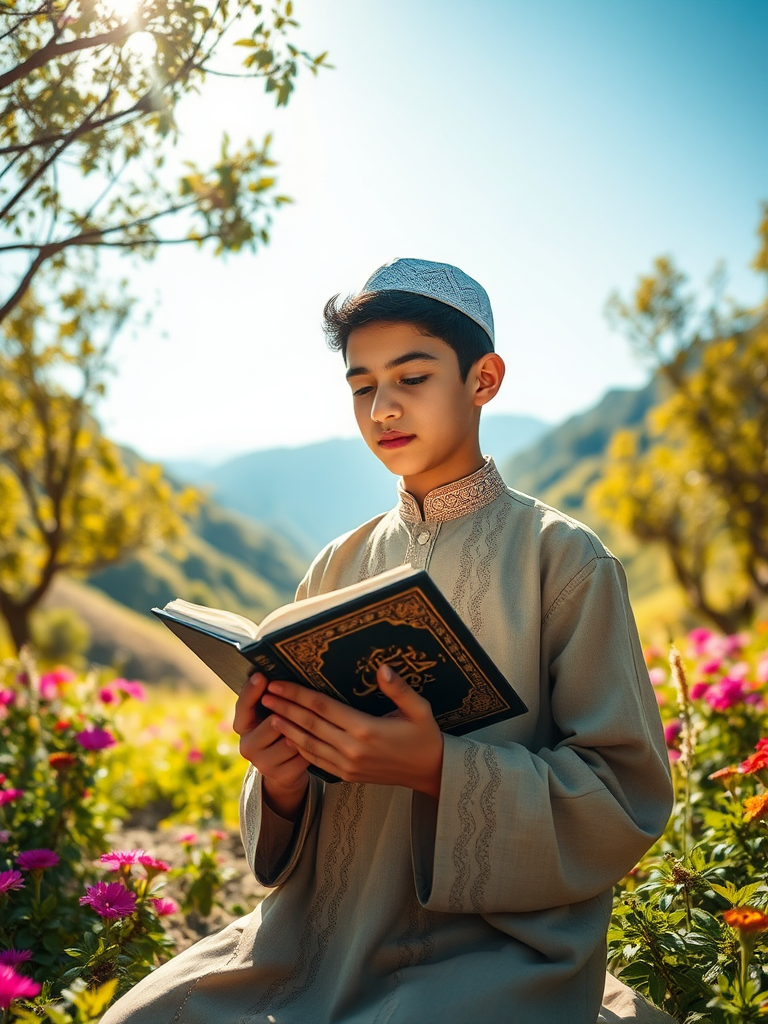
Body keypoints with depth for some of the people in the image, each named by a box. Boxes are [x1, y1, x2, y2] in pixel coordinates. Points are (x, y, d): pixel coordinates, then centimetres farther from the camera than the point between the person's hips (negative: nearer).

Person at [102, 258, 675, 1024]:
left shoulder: (562, 558, -6)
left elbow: (629, 798, -10)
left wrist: (440, 770, -24)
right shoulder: (337, 569, 7)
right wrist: (281, 786, -11)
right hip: (321, 931, 4)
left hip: (495, 944, -3)